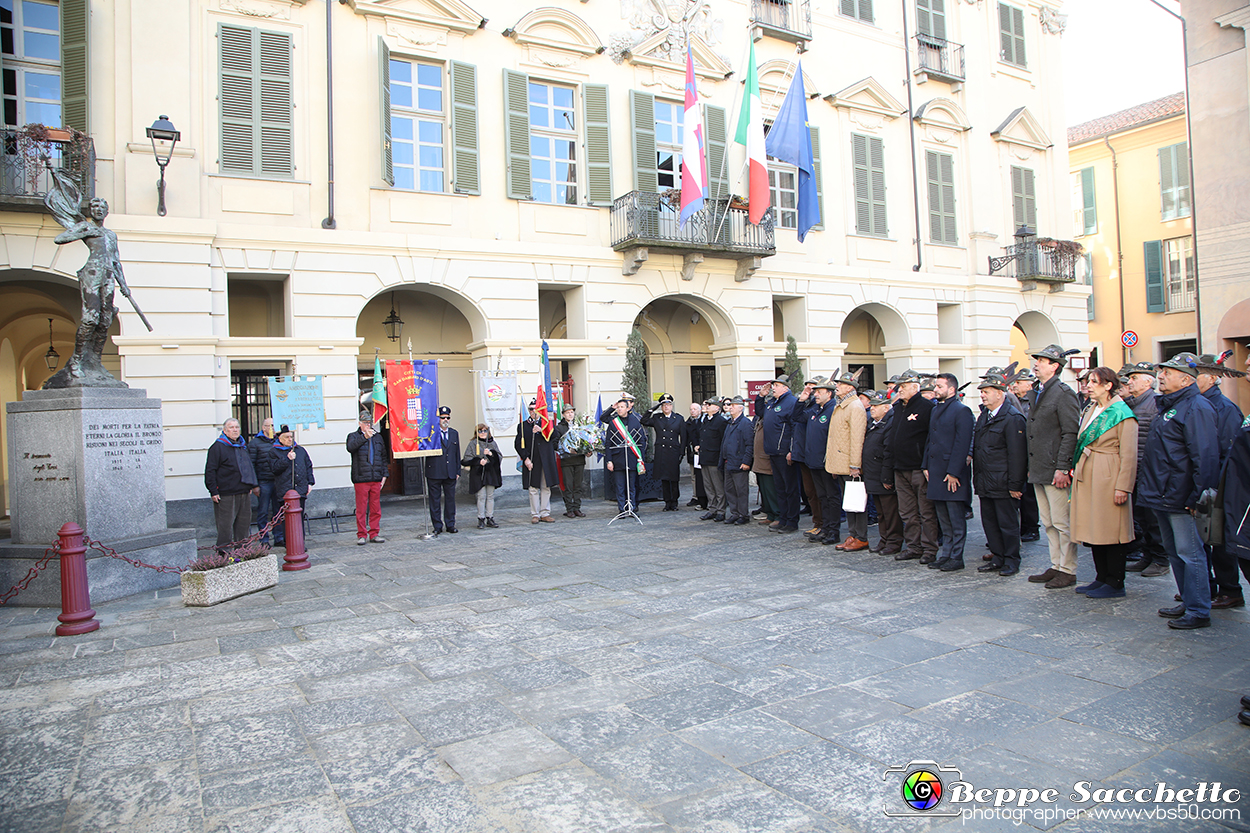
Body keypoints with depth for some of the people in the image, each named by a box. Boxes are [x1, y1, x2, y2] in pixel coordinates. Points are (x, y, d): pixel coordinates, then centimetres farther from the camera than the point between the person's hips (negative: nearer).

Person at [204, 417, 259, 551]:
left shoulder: (243, 446, 18)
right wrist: (213, 491, -14)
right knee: (225, 526, -4)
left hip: (244, 494, 7)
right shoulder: (218, 447, -5)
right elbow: (210, 471, -9)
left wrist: (252, 486, 24)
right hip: (226, 494, -7)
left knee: (244, 523, 10)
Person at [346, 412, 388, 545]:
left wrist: (384, 475, 11)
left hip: (376, 479, 4)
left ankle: (374, 534, 14)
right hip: (361, 479, -3)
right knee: (361, 509, -1)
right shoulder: (354, 436, 6)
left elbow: (384, 456, 20)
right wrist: (364, 437, -30)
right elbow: (350, 447, -18)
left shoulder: (378, 437, 18)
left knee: (376, 508, 5)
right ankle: (362, 535, 7)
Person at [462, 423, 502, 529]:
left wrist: (491, 453, -12)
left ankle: (490, 519, 12)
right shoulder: (473, 444, 2)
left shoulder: (493, 443, 11)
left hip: (491, 472, 3)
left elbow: (500, 456, 5)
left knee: (491, 496, 6)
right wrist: (479, 461, -15)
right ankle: (481, 520, 2)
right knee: (481, 497, -4)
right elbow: (467, 459, -3)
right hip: (479, 473, -3)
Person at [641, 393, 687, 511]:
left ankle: (674, 502, 13)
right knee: (664, 479, 3)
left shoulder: (679, 419, 8)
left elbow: (683, 438, 7)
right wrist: (652, 409, -5)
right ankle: (667, 502, 12)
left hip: (674, 452, -1)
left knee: (674, 479, 2)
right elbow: (644, 421, -5)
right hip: (661, 453, 1)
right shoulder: (656, 418, 9)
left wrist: (681, 453, 0)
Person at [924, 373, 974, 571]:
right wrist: (926, 466, 11)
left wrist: (953, 472, -18)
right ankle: (946, 554, 21)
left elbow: (962, 444, -15)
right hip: (936, 471, 8)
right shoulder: (935, 410, 16)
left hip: (953, 473, -8)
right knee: (943, 518, 13)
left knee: (956, 518, 0)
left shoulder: (962, 411, -10)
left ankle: (956, 557, 7)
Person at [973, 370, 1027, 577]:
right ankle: (998, 558, 24)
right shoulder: (984, 415, 14)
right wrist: (977, 480, 16)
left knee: (1008, 524, 2)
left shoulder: (1013, 418, -13)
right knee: (989, 523, 13)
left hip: (1003, 484, -8)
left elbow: (1017, 455, -16)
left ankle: (1011, 561, 15)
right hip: (985, 483, 8)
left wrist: (1014, 485, -17)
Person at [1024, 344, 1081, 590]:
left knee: (1062, 523, -1)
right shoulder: (1038, 393, 16)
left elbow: (1071, 434, -16)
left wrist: (1062, 468, -20)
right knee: (1048, 523, 14)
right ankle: (1056, 566, 22)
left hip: (1055, 471, -9)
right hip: (1039, 471, 9)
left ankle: (1068, 570, 8)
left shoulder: (1064, 393, -11)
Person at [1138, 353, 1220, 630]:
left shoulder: (1196, 408, -15)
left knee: (1189, 554, -3)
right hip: (1163, 496, 10)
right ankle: (1188, 602, 28)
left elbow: (1206, 456, -21)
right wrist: (1152, 488, 19)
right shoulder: (1168, 405, 16)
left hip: (1181, 500, -10)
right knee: (1174, 552, 17)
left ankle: (1199, 612, 5)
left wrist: (1197, 496, -22)